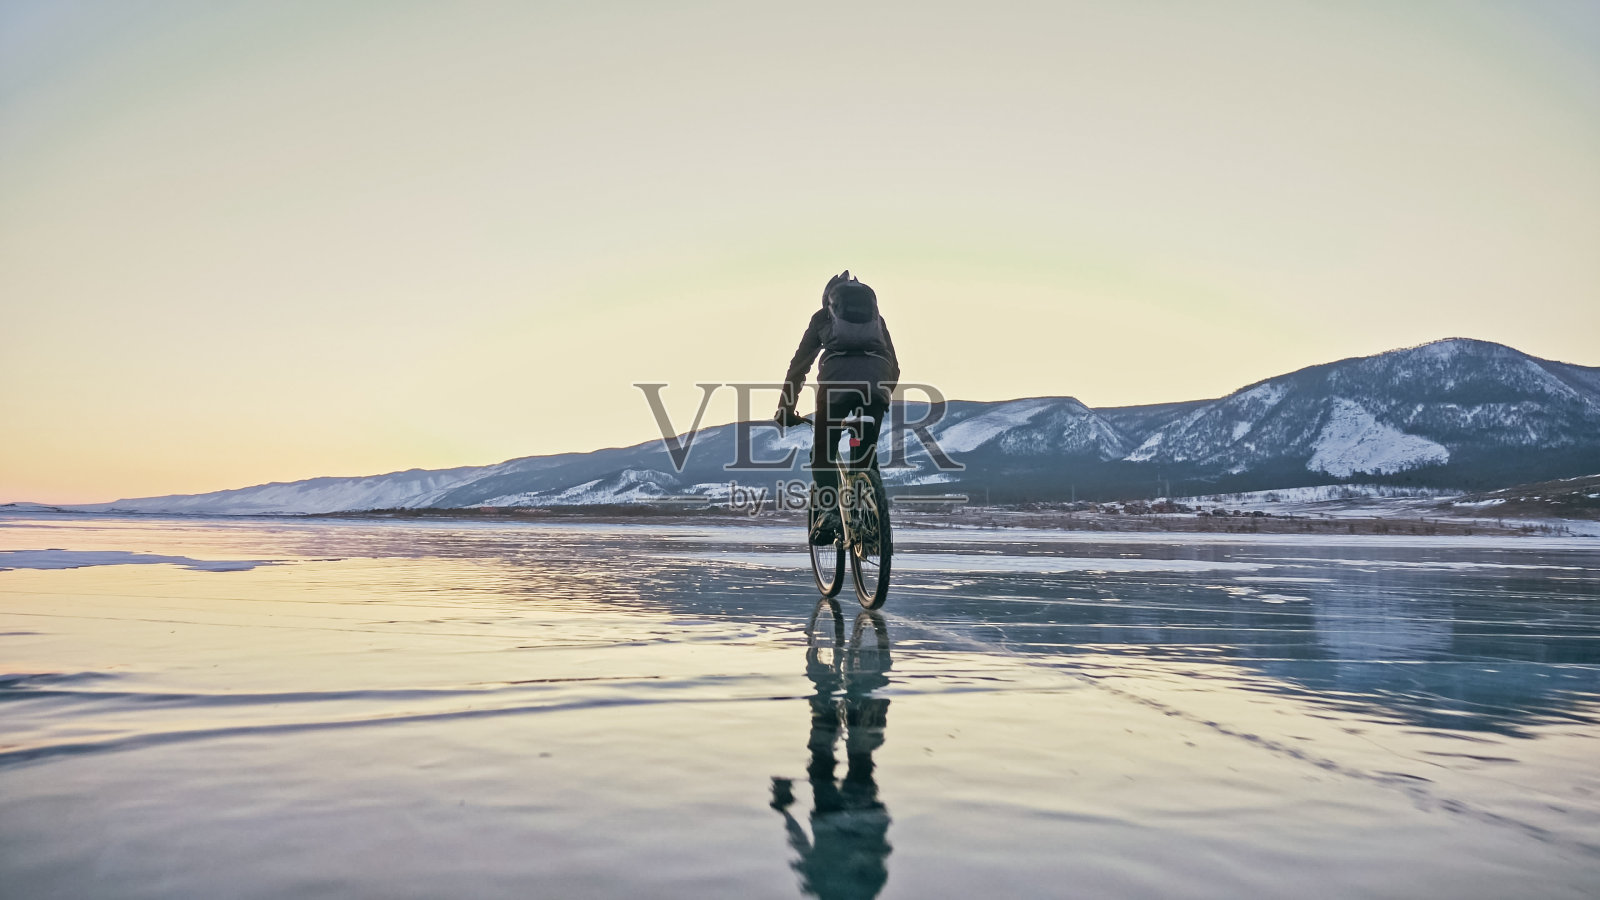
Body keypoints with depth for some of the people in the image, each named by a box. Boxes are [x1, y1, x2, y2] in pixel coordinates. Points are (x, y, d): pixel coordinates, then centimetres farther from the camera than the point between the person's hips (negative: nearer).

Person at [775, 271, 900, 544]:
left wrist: (785, 408, 29)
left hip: (837, 378, -2)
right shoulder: (877, 318, 34)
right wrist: (884, 398, 45)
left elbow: (799, 364, 25)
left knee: (822, 452, 11)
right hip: (877, 378, 2)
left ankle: (828, 510, -10)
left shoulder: (822, 317, 28)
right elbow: (894, 366, 34)